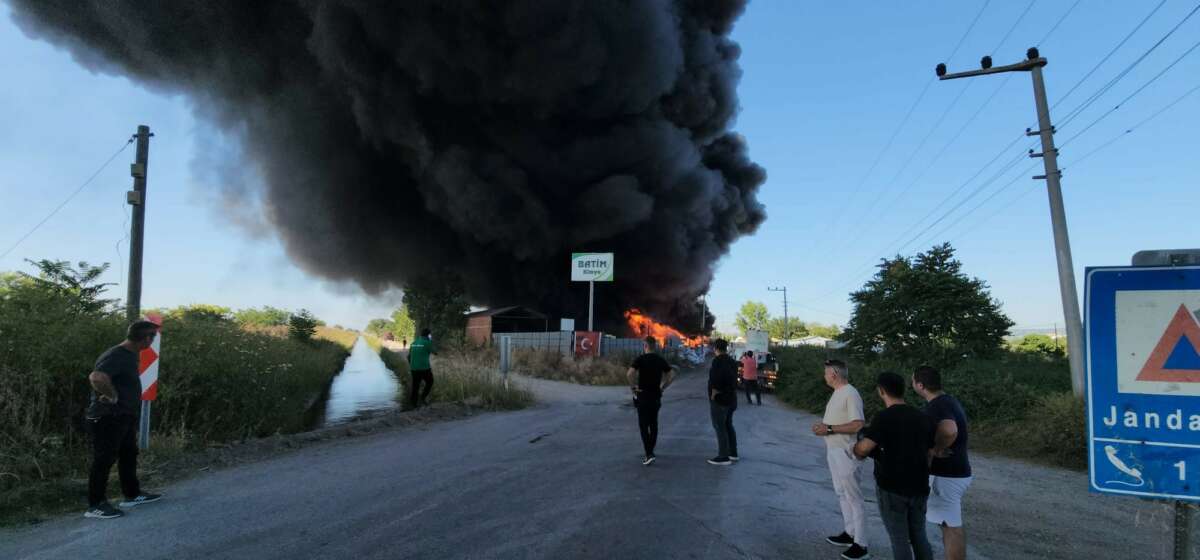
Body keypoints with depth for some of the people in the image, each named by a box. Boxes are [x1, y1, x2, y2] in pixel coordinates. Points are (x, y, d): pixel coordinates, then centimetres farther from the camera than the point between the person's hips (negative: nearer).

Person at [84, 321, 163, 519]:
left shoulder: (131, 355, 10)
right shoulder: (116, 356, -22)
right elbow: (96, 377, -40)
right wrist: (112, 396, -26)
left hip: (125, 417, 10)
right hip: (108, 418, -10)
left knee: (129, 455, 17)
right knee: (104, 460, -1)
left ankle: (132, 495, 29)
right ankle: (95, 505, 9)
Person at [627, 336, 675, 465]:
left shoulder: (640, 359, -10)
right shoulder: (661, 360, 4)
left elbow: (629, 373, -23)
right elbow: (672, 376, 4)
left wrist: (633, 387, -10)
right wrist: (663, 387, 9)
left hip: (643, 396, -4)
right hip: (656, 396, 5)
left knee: (643, 426, -2)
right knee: (653, 424, 15)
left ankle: (649, 454, -11)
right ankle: (650, 451, 23)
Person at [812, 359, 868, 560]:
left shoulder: (851, 394, -20)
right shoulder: (837, 392, 10)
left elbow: (858, 424, -26)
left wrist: (830, 429, -24)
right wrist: (823, 426, 2)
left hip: (845, 452, -10)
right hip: (833, 451, 10)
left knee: (853, 497, -1)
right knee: (842, 494, 19)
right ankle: (849, 533, 31)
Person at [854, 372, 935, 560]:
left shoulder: (884, 417, -17)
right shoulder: (923, 417, 3)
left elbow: (863, 448, -24)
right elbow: (929, 452, 10)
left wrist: (855, 448, -1)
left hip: (891, 488, -6)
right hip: (919, 487, 6)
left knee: (900, 540, 6)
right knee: (919, 536, 19)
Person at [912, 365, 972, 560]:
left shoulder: (937, 406, -23)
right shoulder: (949, 400, 9)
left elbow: (949, 431, -41)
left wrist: (935, 449, -25)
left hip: (946, 475, -10)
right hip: (957, 471, 10)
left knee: (951, 526, 0)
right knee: (954, 524, 21)